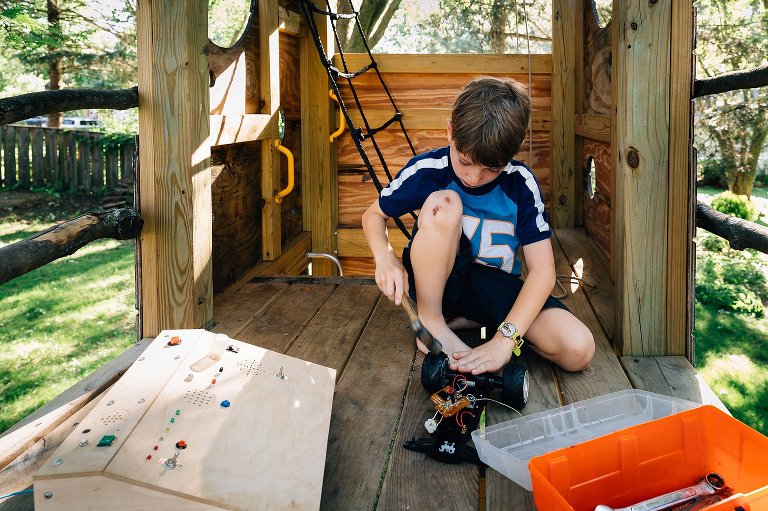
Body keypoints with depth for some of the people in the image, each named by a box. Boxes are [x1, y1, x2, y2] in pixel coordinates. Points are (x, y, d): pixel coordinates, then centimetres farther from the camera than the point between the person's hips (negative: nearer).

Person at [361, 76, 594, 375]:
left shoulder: (520, 183, -15)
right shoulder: (426, 171, -15)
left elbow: (542, 270, -18)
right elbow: (374, 214, 2)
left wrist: (505, 339, -30)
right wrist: (385, 258, -21)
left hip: (495, 286, 1)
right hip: (435, 281, -1)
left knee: (579, 350, -23)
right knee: (443, 203, -32)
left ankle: (473, 319, -2)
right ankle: (430, 321, -16)